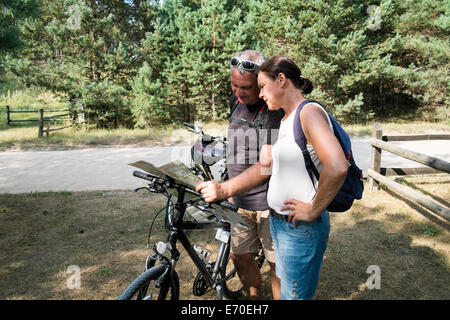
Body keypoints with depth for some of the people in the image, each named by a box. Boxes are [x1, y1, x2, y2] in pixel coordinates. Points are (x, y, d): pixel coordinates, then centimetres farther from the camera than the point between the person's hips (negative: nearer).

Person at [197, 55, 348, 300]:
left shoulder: (309, 112, -17)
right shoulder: (282, 121, 12)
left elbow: (337, 168, -31)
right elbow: (264, 167, 8)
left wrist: (313, 210, -20)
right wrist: (222, 190, 0)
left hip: (301, 227, -9)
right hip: (278, 222, 9)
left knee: (295, 294, 8)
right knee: (283, 286, 24)